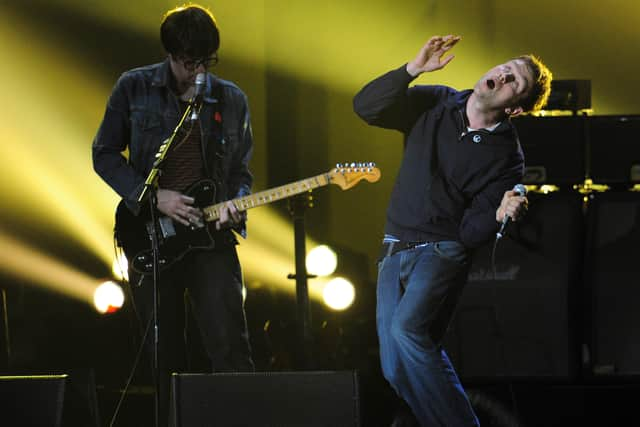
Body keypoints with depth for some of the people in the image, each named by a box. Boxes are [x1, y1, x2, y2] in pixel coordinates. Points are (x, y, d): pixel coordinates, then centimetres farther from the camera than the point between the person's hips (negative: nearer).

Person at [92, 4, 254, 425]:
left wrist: (235, 206, -9)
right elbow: (105, 154, 2)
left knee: (231, 347, -12)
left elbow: (241, 171, 13)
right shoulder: (134, 88, 0)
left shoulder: (232, 100, 6)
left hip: (211, 236, 0)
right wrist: (152, 197, -11)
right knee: (166, 356, 6)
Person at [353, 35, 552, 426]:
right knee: (397, 370, 2)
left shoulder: (506, 157, -9)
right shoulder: (435, 106, 3)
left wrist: (499, 215, -31)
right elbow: (366, 107, -5)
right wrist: (412, 70, -15)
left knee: (406, 328, -31)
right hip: (395, 248, 5)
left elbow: (472, 232, -10)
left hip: (442, 252, -5)